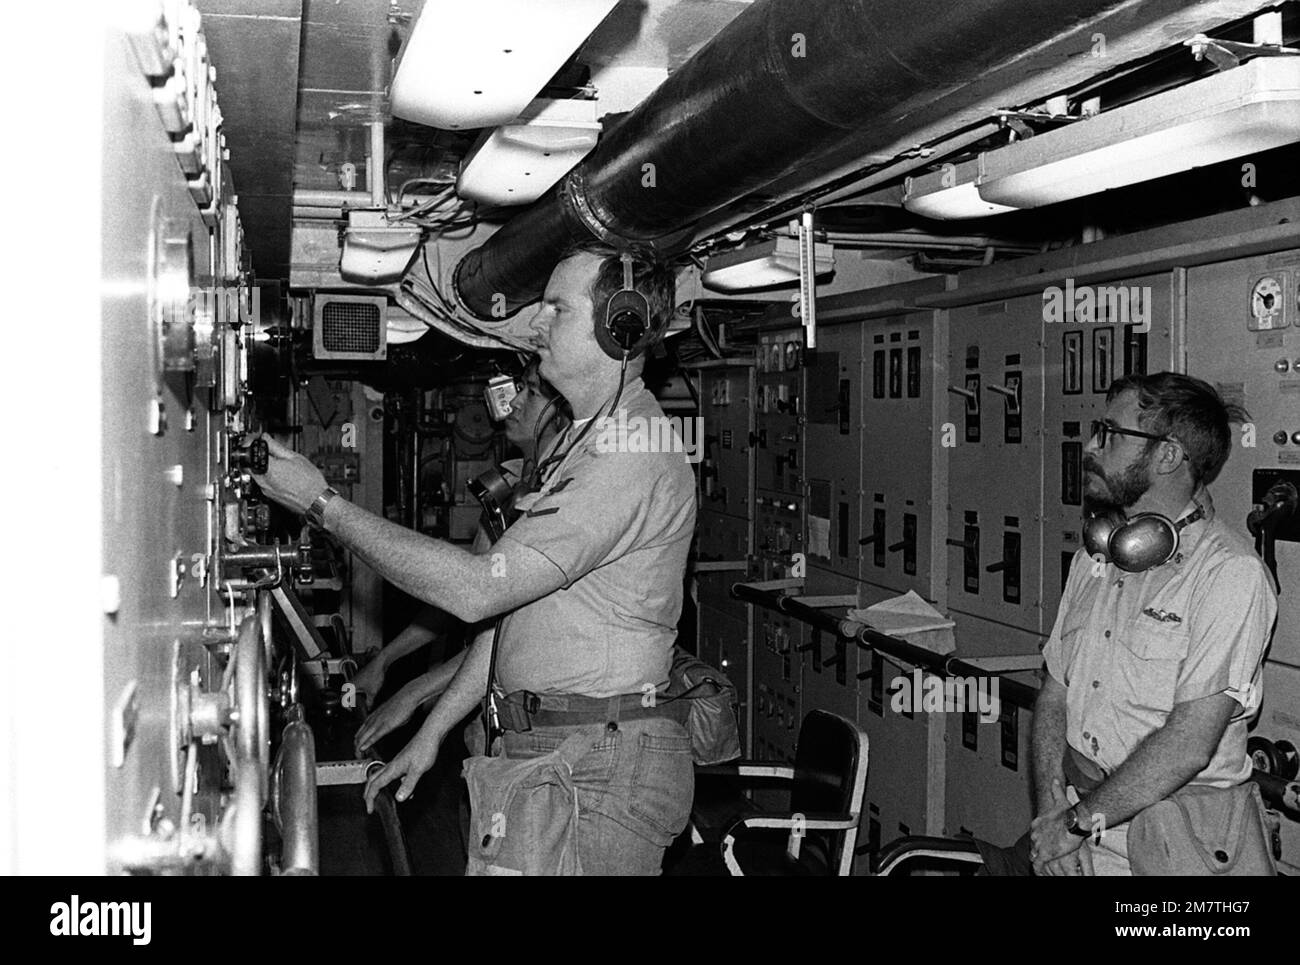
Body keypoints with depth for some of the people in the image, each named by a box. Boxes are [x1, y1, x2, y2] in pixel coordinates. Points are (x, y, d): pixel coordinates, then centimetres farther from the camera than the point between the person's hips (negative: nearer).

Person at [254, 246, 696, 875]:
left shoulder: (637, 456, -17)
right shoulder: (582, 444, 18)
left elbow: (478, 590, -21)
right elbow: (516, 606, 19)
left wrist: (322, 504, -15)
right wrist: (432, 730, 16)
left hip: (604, 767, -9)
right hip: (538, 751, 9)